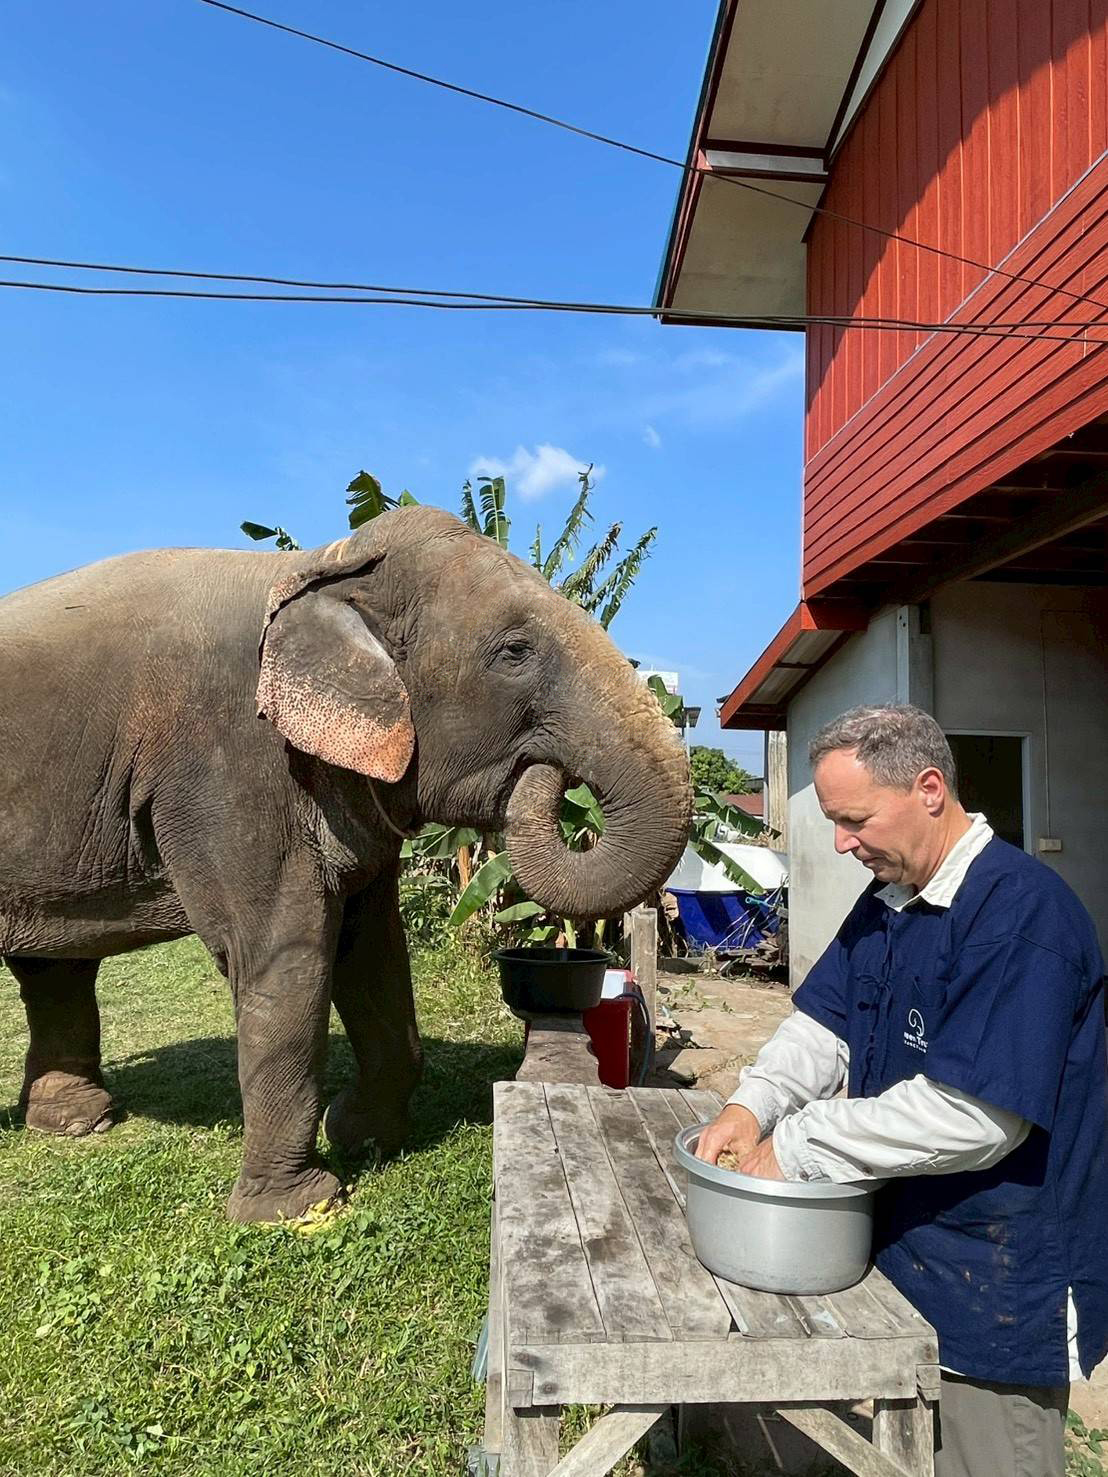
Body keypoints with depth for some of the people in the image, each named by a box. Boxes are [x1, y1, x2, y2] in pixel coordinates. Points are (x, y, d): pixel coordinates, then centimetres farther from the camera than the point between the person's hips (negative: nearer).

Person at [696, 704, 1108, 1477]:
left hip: (1000, 1284, -8)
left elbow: (975, 1114, -31)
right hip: (902, 1252, 8)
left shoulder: (1021, 911, -26)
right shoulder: (886, 901, 4)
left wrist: (800, 1144, -25)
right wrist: (752, 1105, -14)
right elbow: (822, 1023, 5)